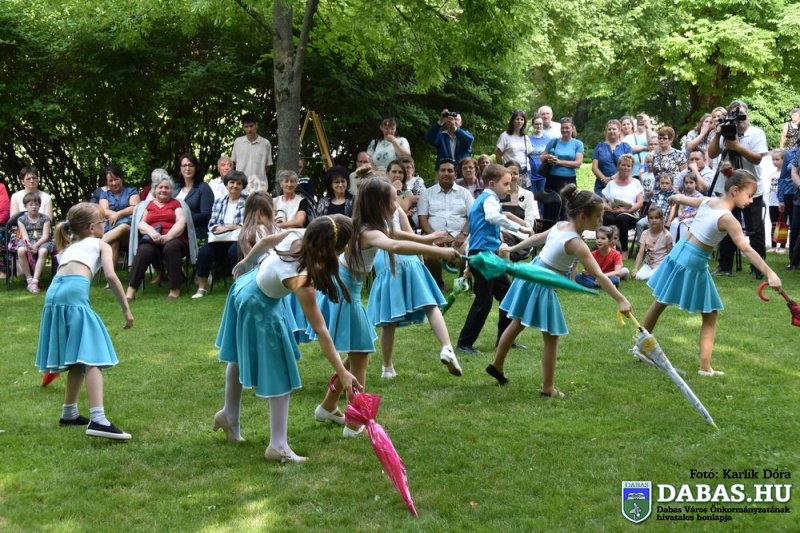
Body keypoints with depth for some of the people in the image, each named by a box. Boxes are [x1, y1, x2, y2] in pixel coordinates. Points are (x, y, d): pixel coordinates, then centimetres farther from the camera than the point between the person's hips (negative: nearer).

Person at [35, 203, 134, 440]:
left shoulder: (68, 248, 35)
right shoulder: (100, 244, 17)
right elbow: (111, 276, 1)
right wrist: (126, 309, 4)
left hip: (53, 293, 7)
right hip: (75, 293, -7)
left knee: (77, 358, 22)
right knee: (91, 357, -12)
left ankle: (69, 413, 34)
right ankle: (97, 420, -24)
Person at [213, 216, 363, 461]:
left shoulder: (297, 237, -22)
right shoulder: (301, 280, -40)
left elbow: (266, 241, -1)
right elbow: (321, 331, -36)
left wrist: (246, 263, 20)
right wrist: (342, 373, -31)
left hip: (247, 287, 9)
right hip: (258, 310, -9)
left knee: (240, 358, 27)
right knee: (280, 375, 0)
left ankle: (229, 416, 49)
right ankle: (278, 447, 4)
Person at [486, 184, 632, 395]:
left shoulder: (560, 226, 1)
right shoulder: (576, 243, -25)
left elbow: (537, 238, 17)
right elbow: (599, 275, -30)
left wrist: (512, 249, 29)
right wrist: (621, 300, -31)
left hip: (531, 275, 9)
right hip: (542, 285, -9)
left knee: (517, 324, 24)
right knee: (551, 338, 4)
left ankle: (497, 366, 39)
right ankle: (548, 388, 12)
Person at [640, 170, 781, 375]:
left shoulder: (707, 201, 3)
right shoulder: (728, 219, -19)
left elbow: (680, 198, 23)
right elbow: (747, 250, -28)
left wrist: (676, 197, 48)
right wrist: (770, 274, -33)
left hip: (679, 253, 7)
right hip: (694, 263, -7)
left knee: (660, 303, 21)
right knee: (710, 316, 7)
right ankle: (705, 367, 4)